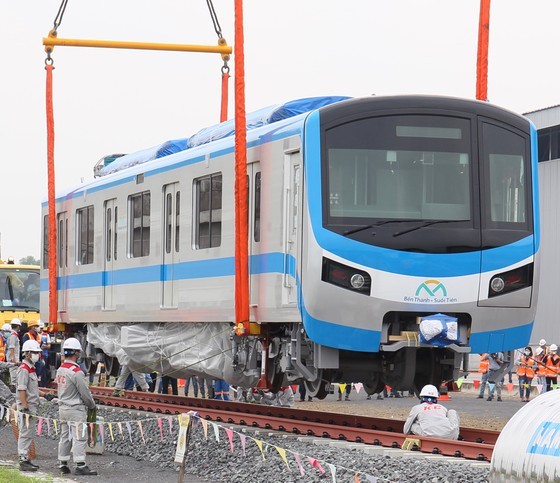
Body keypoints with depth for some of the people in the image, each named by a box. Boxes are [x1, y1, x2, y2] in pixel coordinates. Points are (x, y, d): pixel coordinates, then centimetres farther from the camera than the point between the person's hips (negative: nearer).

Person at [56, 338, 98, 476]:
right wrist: (92, 405, 3)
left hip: (63, 407, 8)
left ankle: (63, 464, 16)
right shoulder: (76, 371, -19)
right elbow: (85, 392, -15)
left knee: (65, 437, 13)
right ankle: (80, 466, -8)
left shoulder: (60, 370, 7)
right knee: (79, 438, -6)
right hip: (76, 409, -8)